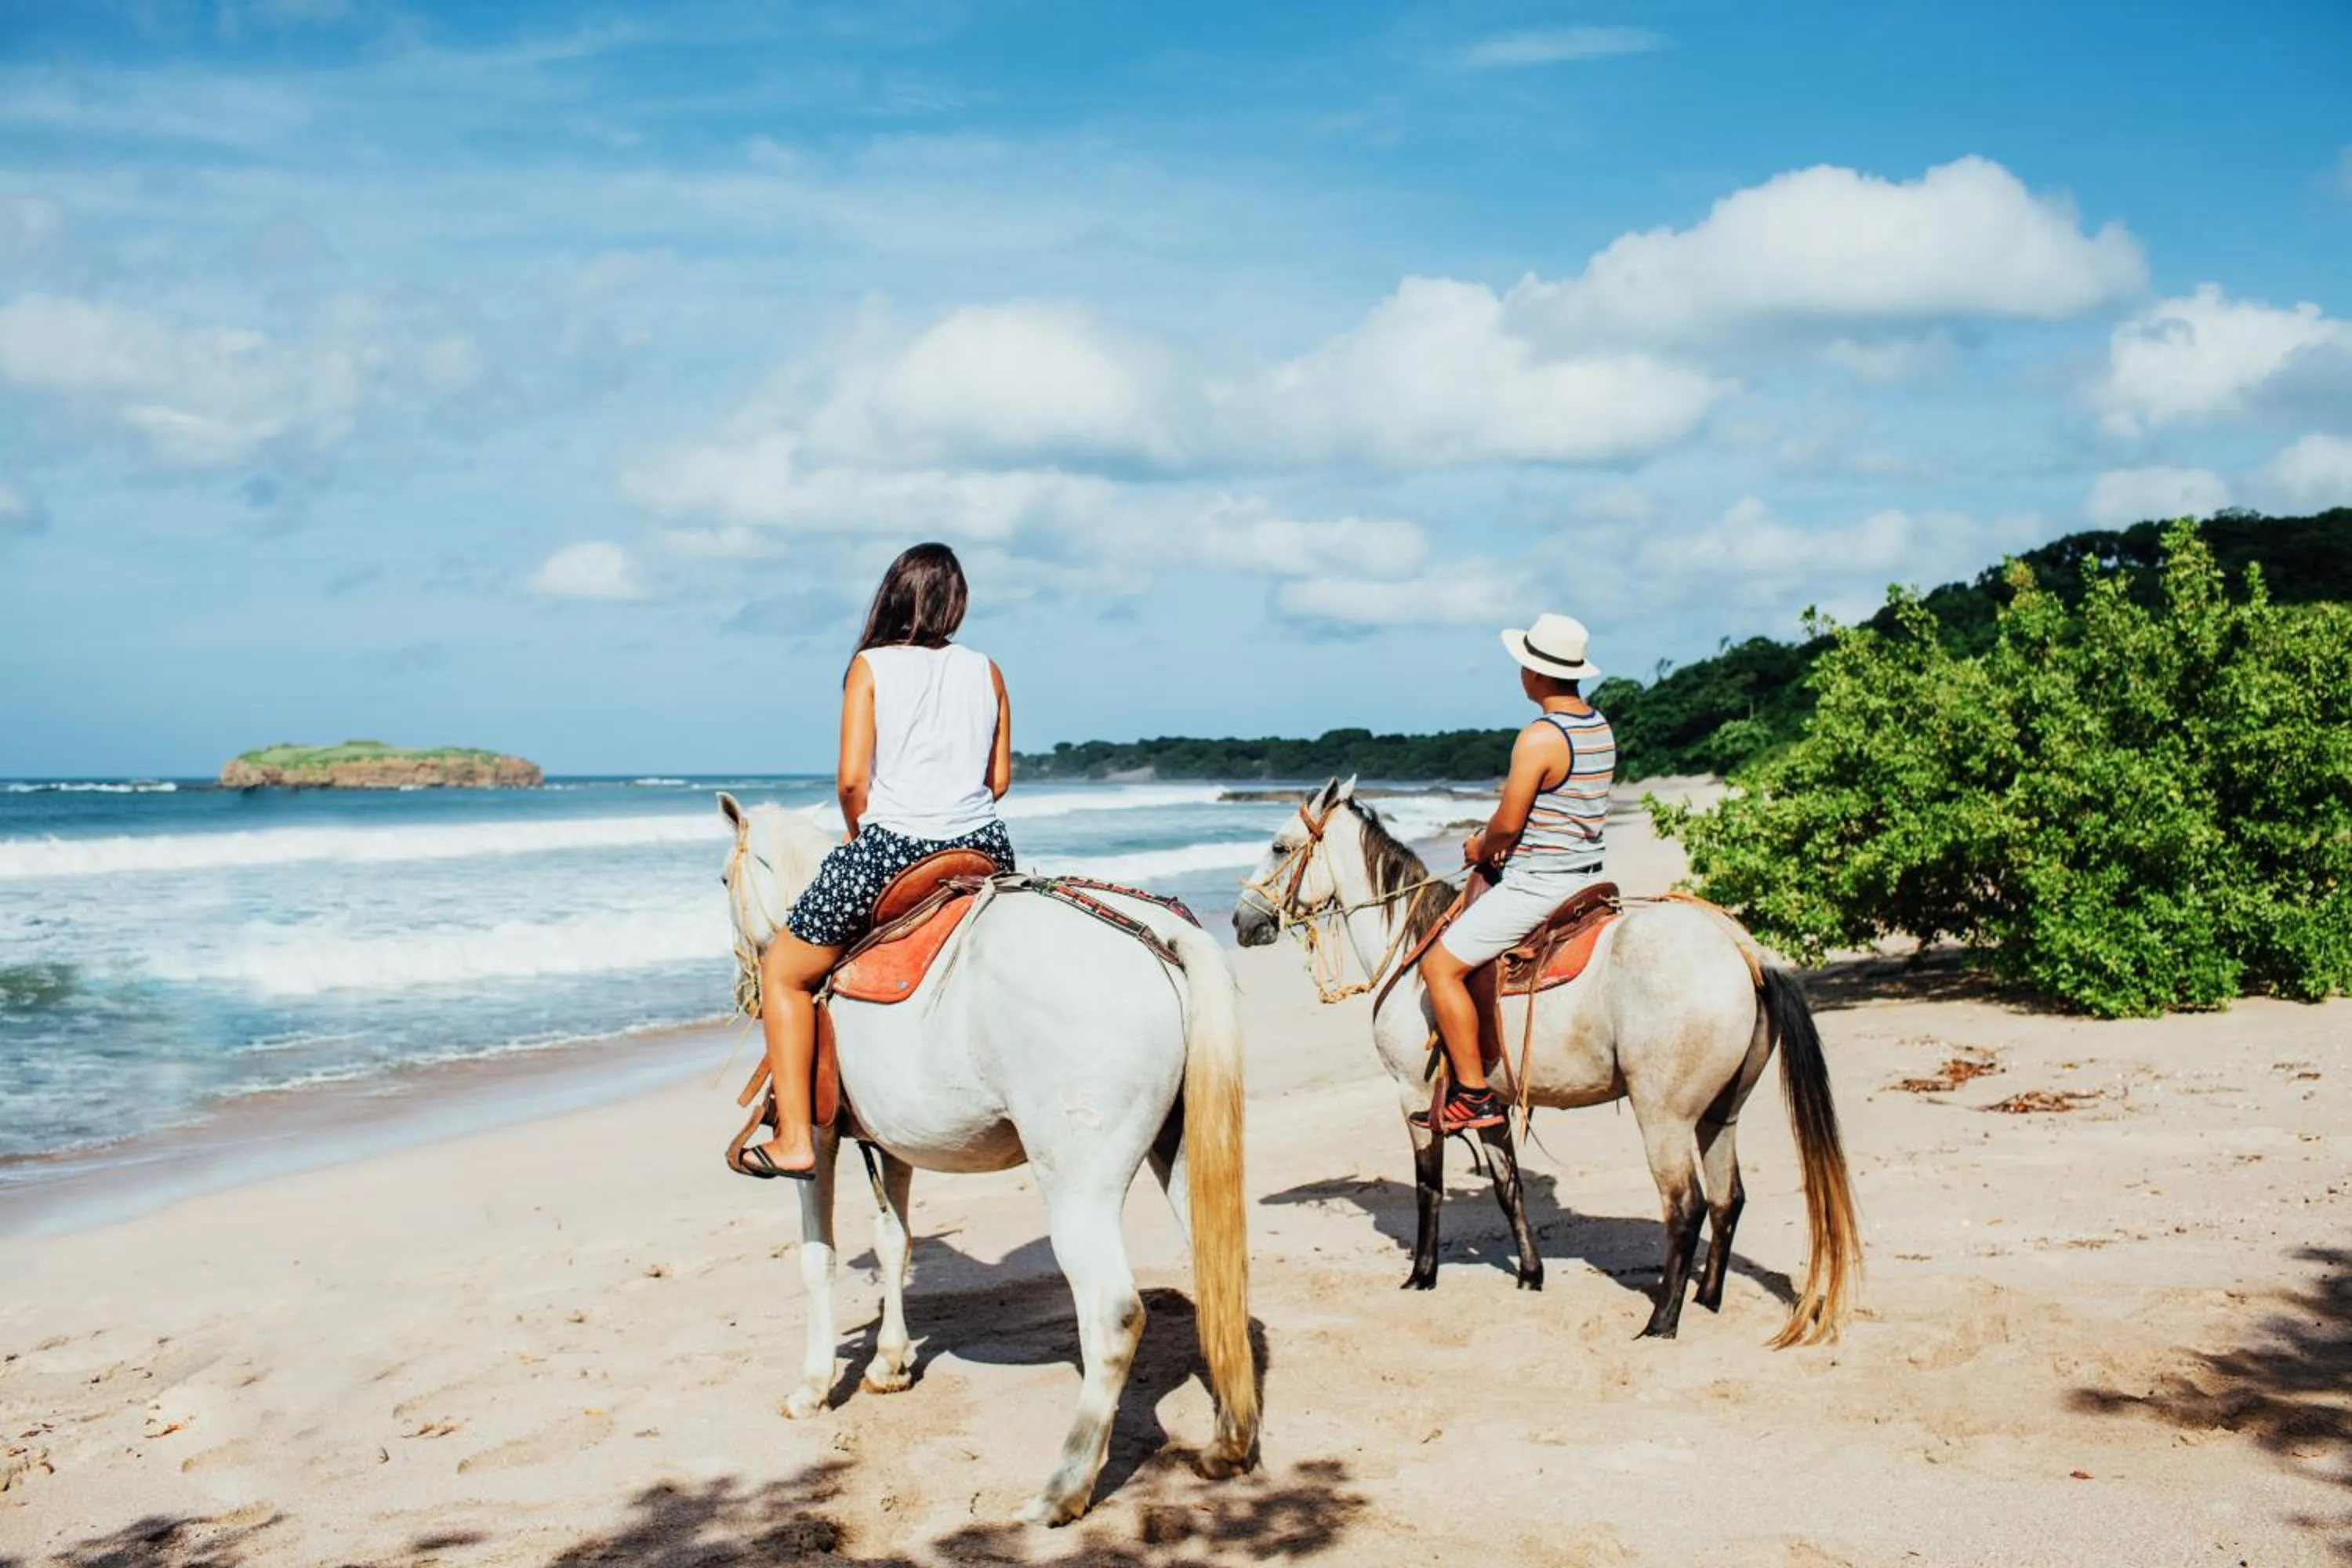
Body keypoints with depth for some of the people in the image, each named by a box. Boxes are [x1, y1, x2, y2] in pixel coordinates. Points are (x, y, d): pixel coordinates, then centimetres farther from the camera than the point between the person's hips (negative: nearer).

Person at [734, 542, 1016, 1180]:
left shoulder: (871, 667, -1)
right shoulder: (986, 671, 9)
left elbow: (851, 779, -7)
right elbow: (1000, 779, 10)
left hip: (890, 847, -4)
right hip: (984, 849, 4)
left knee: (783, 971, 13)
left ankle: (794, 1139, 9)